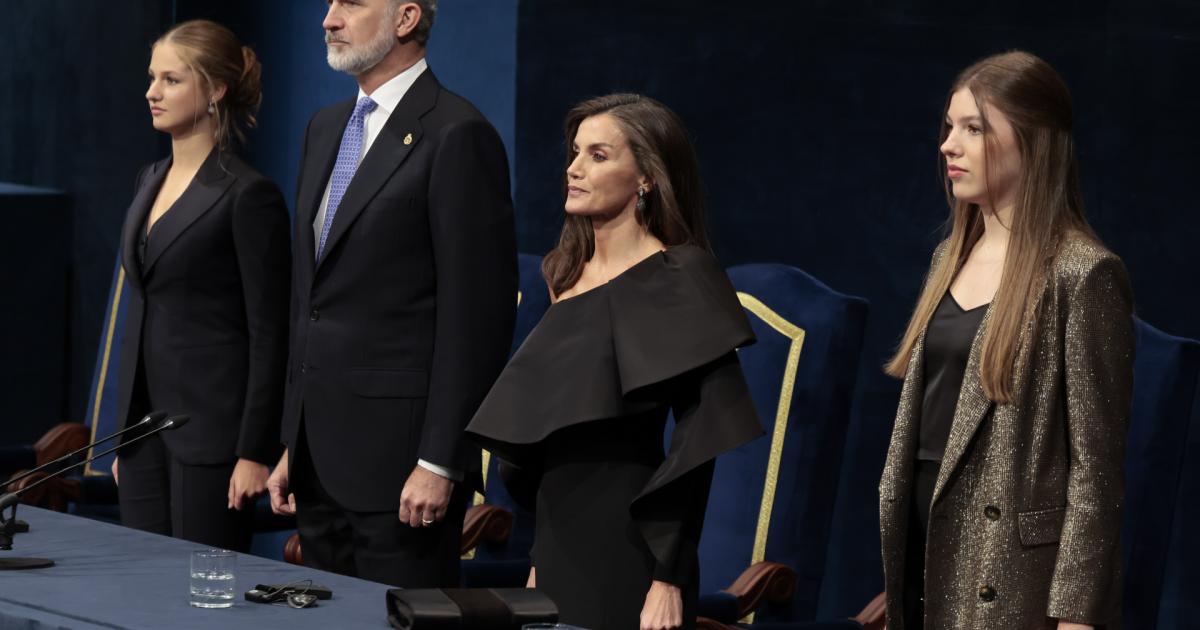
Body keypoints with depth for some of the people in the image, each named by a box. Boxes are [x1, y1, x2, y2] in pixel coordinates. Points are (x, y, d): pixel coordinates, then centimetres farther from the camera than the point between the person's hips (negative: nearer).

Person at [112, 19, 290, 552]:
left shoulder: (248, 195, -11)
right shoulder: (151, 181, 14)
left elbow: (269, 335, -12)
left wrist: (254, 452, -16)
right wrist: (124, 432, 17)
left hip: (211, 427, -8)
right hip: (147, 423, 8)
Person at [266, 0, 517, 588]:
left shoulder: (458, 136, -11)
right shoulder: (325, 129, 16)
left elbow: (475, 315, -15)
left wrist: (439, 462, -18)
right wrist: (293, 445, 17)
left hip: (399, 455, -8)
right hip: (320, 459, 8)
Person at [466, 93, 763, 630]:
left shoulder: (676, 282, -11)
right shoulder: (569, 274, 10)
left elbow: (694, 445, -15)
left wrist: (668, 580, -19)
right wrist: (541, 560, 14)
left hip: (628, 545, -7)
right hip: (561, 540, 7)